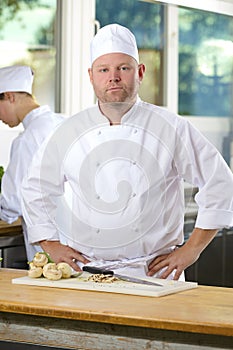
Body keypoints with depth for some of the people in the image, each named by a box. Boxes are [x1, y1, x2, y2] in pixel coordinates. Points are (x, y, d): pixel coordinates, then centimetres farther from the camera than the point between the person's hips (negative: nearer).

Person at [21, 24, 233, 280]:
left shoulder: (173, 129, -1)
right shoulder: (69, 132, 6)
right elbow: (36, 191, 19)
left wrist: (191, 250, 0)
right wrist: (52, 247, 11)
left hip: (152, 272, -1)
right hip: (86, 271, 2)